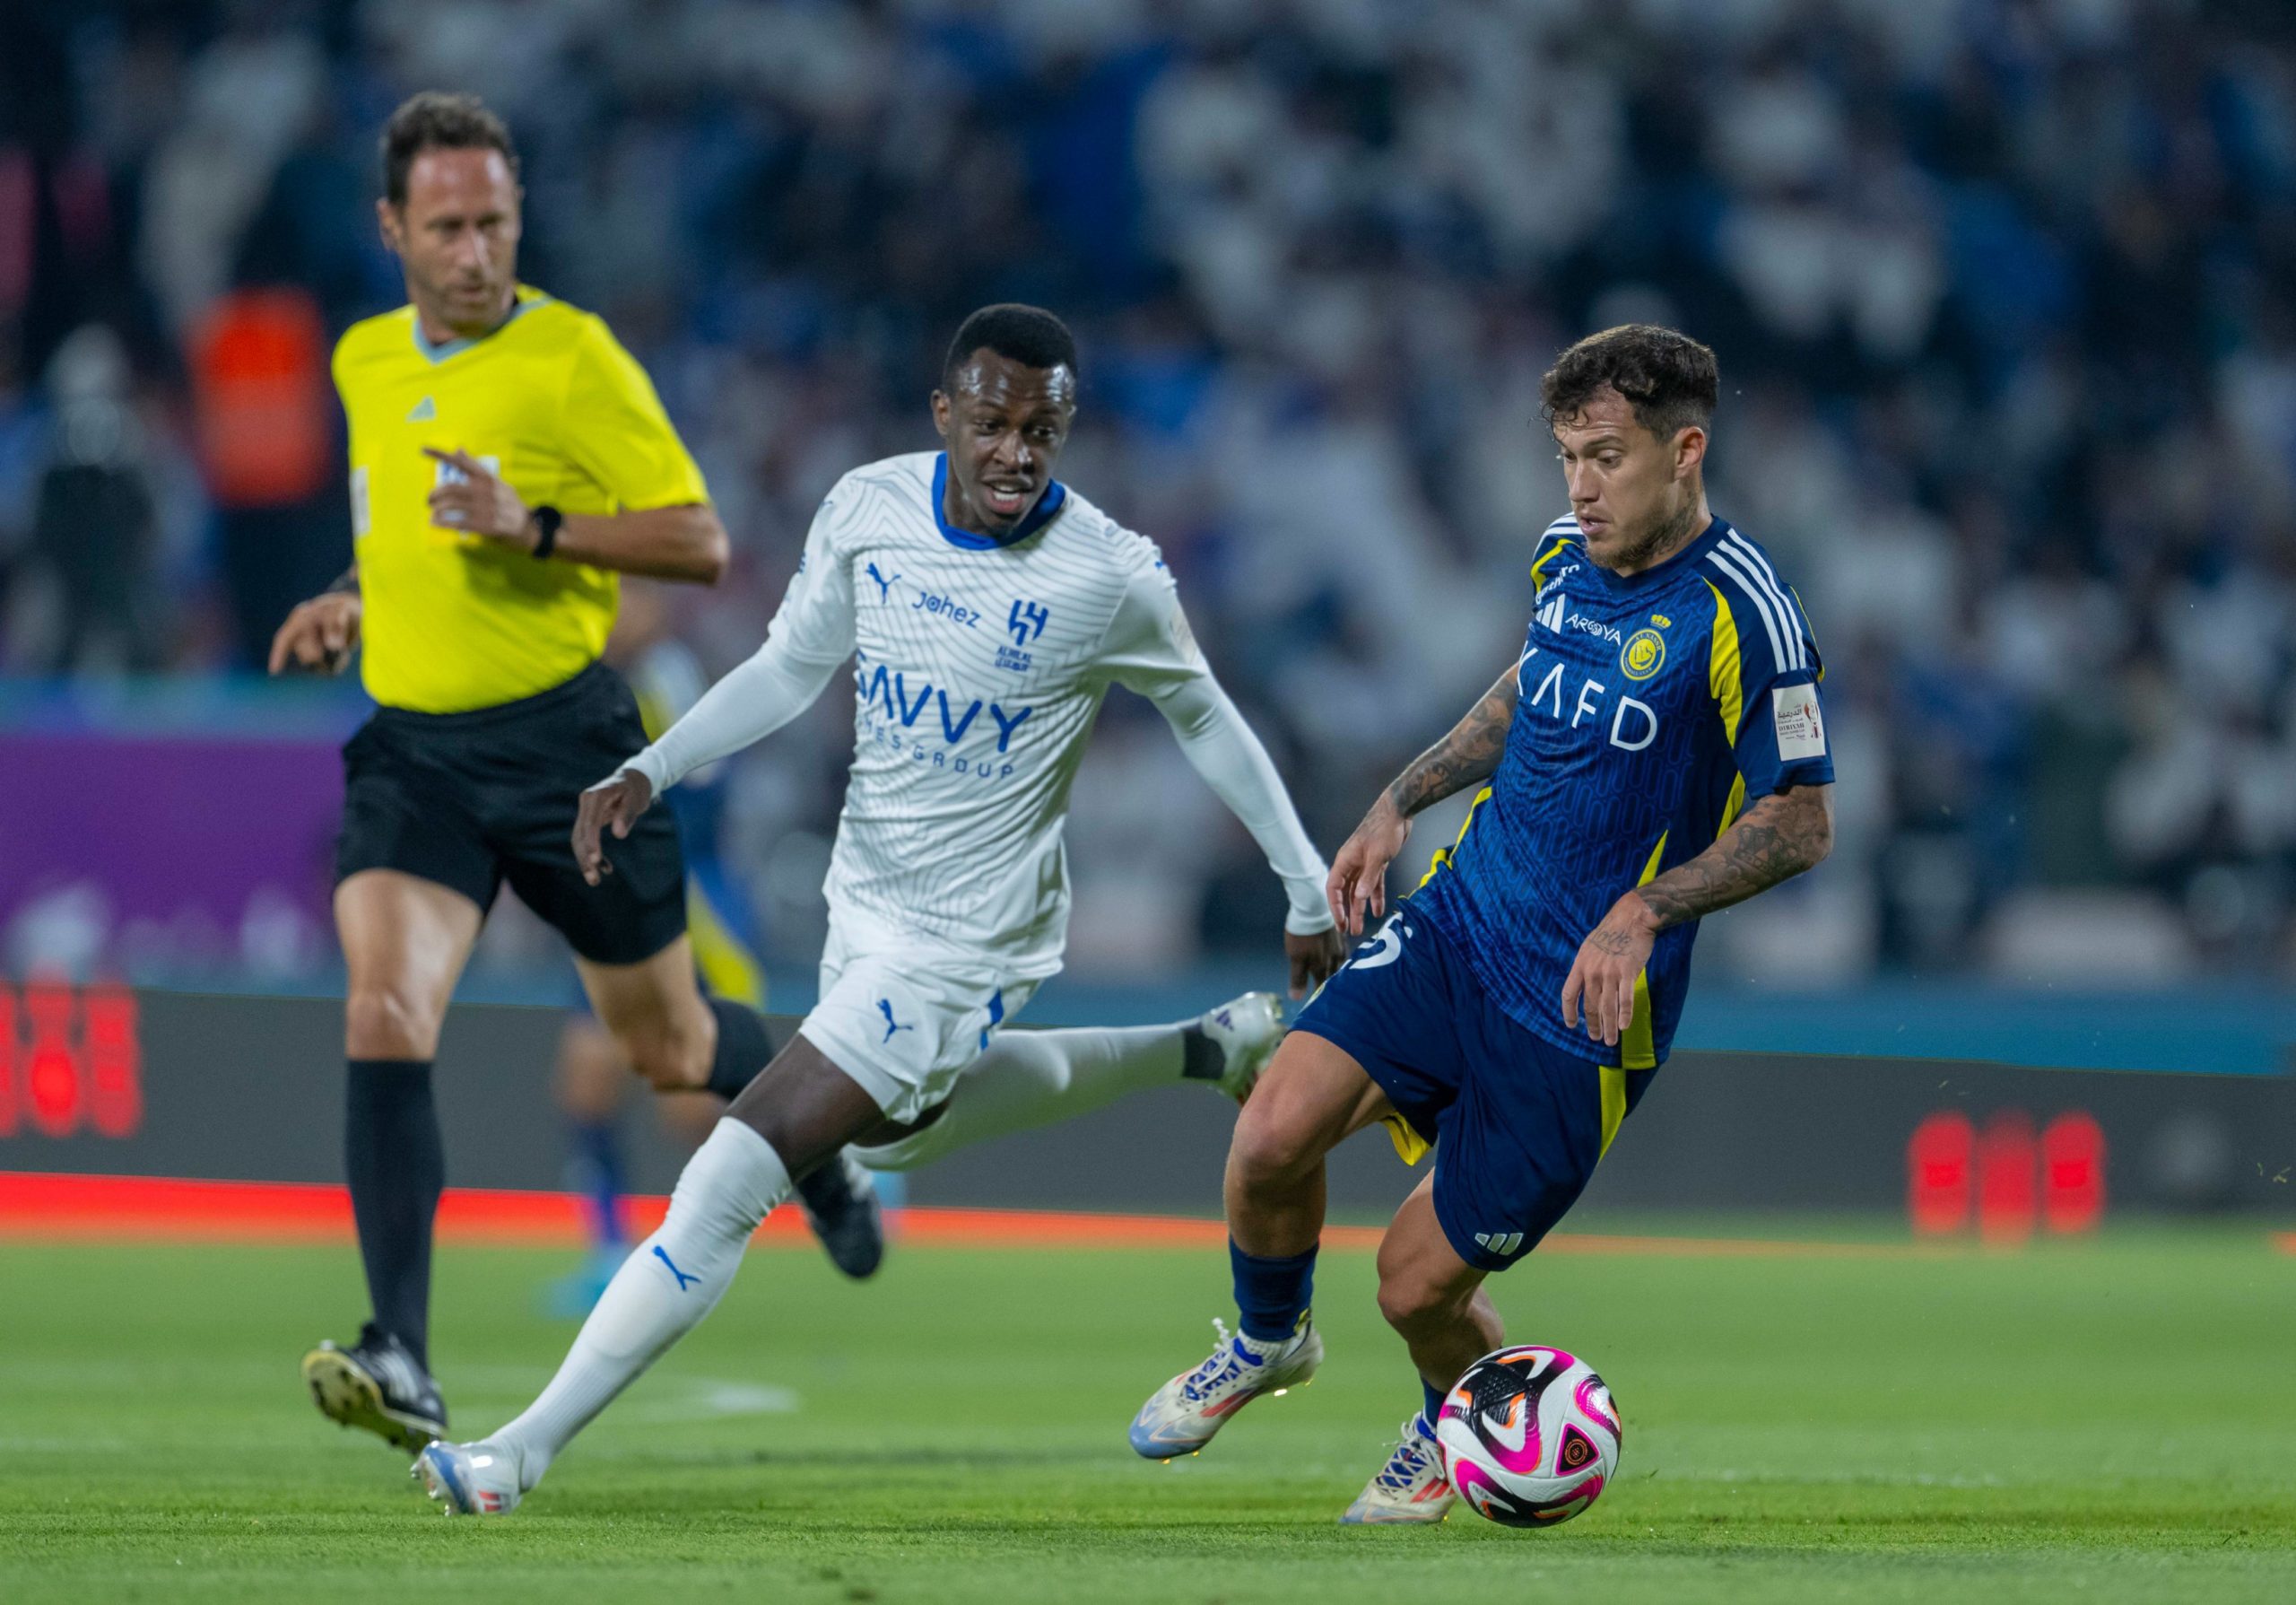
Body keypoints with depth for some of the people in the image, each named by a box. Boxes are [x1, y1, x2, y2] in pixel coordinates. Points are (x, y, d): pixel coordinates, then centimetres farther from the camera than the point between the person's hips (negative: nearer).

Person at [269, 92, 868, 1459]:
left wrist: (534, 529, -22)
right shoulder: (366, 363, 10)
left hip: (562, 734, -4)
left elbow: (700, 543, -10)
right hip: (413, 744, 4)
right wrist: (357, 603, 12)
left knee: (668, 1047, 11)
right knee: (385, 1017, -20)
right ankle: (404, 1367, -26)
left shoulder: (574, 358, -9)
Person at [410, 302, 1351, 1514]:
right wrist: (647, 773, -6)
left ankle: (523, 1450, -10)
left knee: (728, 1185, -14)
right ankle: (1203, 1053, 46)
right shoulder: (866, 511, -8)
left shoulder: (1112, 581, -19)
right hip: (862, 903, 7)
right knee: (897, 1129, 33)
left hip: (961, 947, -7)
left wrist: (1307, 888, 6)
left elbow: (1202, 717, -2)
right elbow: (791, 668, 7)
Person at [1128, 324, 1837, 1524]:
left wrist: (1645, 910, -23)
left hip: (1584, 1005, -6)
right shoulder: (1567, 557, 5)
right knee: (1275, 1132, -15)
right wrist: (1401, 802, 16)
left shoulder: (1741, 615, -17)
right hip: (1457, 920, 6)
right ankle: (1267, 1340, 16)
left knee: (1418, 1280, -2)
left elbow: (1800, 822, -12)